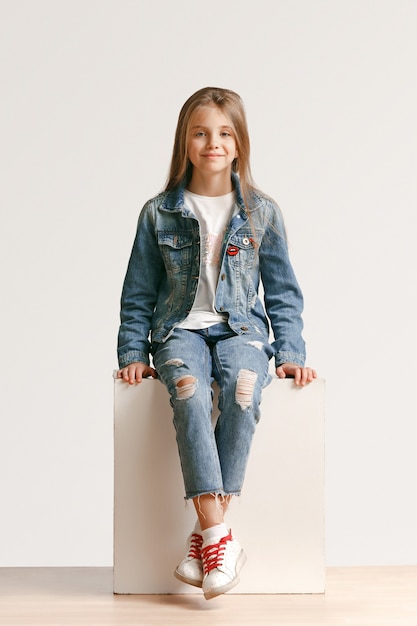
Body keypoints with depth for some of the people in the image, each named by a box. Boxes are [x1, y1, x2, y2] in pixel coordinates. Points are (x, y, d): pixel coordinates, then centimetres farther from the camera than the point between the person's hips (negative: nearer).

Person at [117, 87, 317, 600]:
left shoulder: (262, 214, 8)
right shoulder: (159, 213, 6)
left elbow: (282, 292, 12)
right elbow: (138, 294, 12)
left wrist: (290, 354, 2)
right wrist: (133, 353, 3)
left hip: (241, 330, 0)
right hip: (180, 330, 0)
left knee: (242, 390, -34)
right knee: (188, 391, -35)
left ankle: (205, 537, -29)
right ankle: (219, 535, -38)